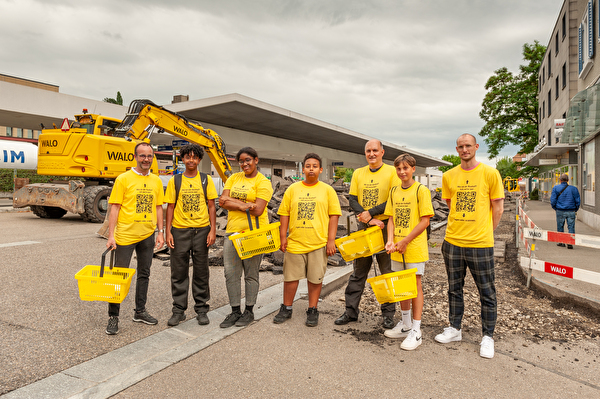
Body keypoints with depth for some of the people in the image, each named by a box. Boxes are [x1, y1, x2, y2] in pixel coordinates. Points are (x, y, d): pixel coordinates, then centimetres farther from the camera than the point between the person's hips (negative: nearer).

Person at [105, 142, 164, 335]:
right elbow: (115, 208, -7)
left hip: (147, 235, 5)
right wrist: (111, 235, -12)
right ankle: (113, 317, 16)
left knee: (144, 274, 15)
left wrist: (160, 232, 5)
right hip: (125, 235, -4)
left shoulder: (156, 181, 7)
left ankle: (140, 311, 30)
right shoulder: (123, 179, -6)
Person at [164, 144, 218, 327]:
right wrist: (168, 232, -1)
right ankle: (179, 310, 21)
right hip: (180, 231, 1)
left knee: (201, 271, 8)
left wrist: (213, 230, -5)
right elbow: (170, 207, 6)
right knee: (179, 272, 7)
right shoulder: (175, 181, 6)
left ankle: (202, 309, 20)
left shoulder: (206, 180, 4)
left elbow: (211, 206, 3)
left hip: (201, 230, 0)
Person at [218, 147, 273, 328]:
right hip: (233, 231, 5)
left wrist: (232, 201, -9)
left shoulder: (263, 182, -3)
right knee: (231, 273, 6)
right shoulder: (234, 178, 13)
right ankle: (235, 311, 21)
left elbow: (258, 210, -14)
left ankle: (249, 311, 21)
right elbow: (222, 201, 2)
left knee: (251, 274, 6)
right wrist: (243, 205, -12)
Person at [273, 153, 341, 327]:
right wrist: (283, 237, 2)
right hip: (295, 242, 2)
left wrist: (331, 240, -6)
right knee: (290, 277, 9)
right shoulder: (293, 189, 7)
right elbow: (284, 214, 8)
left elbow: (334, 216, 0)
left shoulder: (327, 190, 3)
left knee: (315, 278, 7)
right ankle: (286, 309, 26)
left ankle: (312, 310, 24)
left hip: (318, 243, -1)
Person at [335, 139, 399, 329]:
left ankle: (388, 314, 20)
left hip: (385, 227, -3)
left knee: (388, 272, 5)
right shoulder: (358, 173, 10)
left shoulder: (392, 172, -2)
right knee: (358, 271, 10)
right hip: (363, 227, 4)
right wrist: (369, 219, -11)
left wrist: (371, 212, -15)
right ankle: (351, 311, 20)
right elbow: (353, 200, 3)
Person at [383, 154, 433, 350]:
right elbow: (391, 218, 9)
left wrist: (405, 241, -15)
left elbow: (425, 221, -12)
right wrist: (391, 240, -6)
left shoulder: (421, 190, -8)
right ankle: (405, 325, 31)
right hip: (397, 248, 6)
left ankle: (416, 332, 12)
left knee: (415, 286, 2)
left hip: (414, 247, -6)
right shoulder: (394, 191, 9)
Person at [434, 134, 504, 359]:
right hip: (453, 241, 4)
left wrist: (485, 231, 0)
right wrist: (459, 229, 10)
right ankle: (454, 329, 30)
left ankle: (488, 336, 22)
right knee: (454, 289, 15)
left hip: (480, 243, -3)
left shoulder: (489, 173, -3)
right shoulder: (449, 176, 6)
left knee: (487, 292, 7)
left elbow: (498, 207, 1)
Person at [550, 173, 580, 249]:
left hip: (560, 211, -1)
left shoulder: (555, 188, -2)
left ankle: (561, 242, 18)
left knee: (560, 227, 11)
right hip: (571, 211, 1)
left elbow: (553, 200, -5)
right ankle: (569, 243, -4)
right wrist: (575, 210, 14)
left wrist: (555, 208, 9)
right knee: (571, 227, 3)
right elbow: (578, 201, 3)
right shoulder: (573, 189, 1)